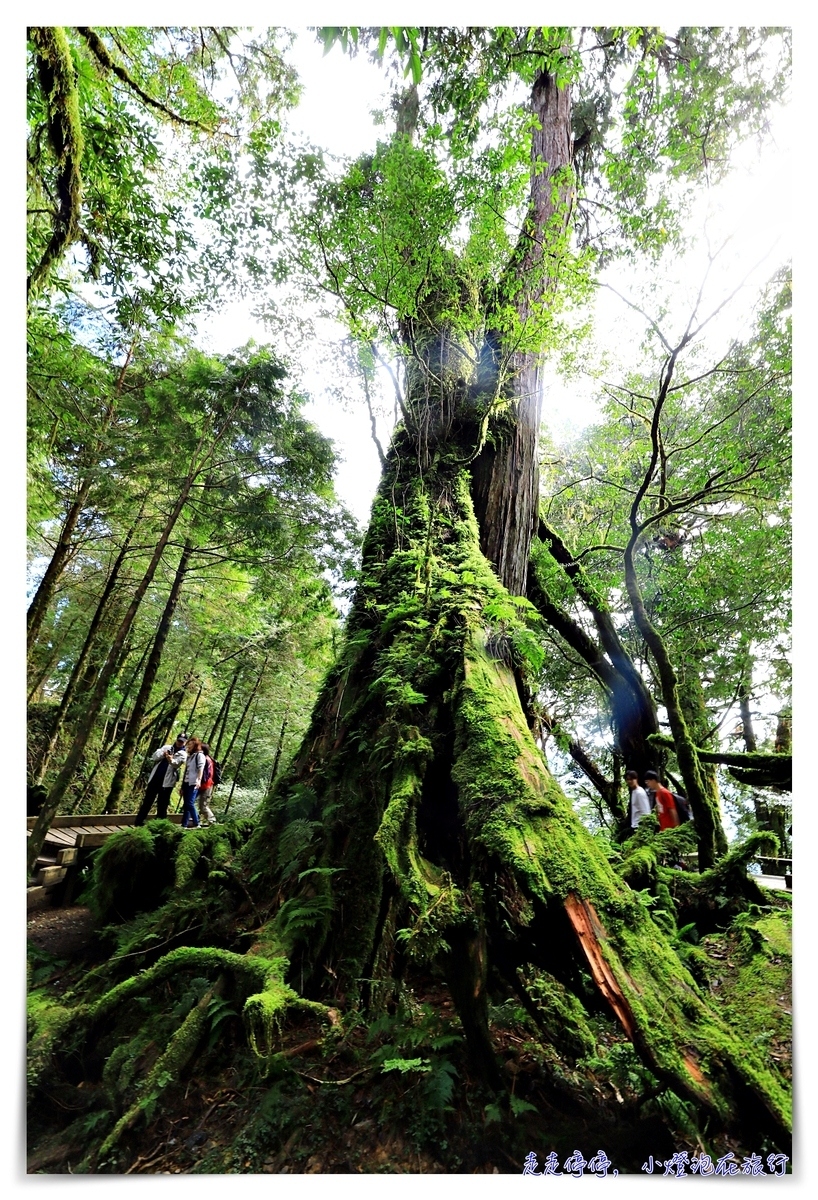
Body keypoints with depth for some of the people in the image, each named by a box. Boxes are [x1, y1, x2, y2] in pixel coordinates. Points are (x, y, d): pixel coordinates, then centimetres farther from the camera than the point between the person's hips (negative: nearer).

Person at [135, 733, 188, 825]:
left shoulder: (183, 754, 0)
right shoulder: (167, 747, 13)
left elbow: (176, 763, -19)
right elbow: (154, 756, 5)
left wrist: (171, 760, -43)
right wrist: (163, 754, -15)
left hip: (167, 782, -3)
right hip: (155, 778, 3)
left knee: (162, 804, 1)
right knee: (147, 800, 10)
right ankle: (139, 821, 20)